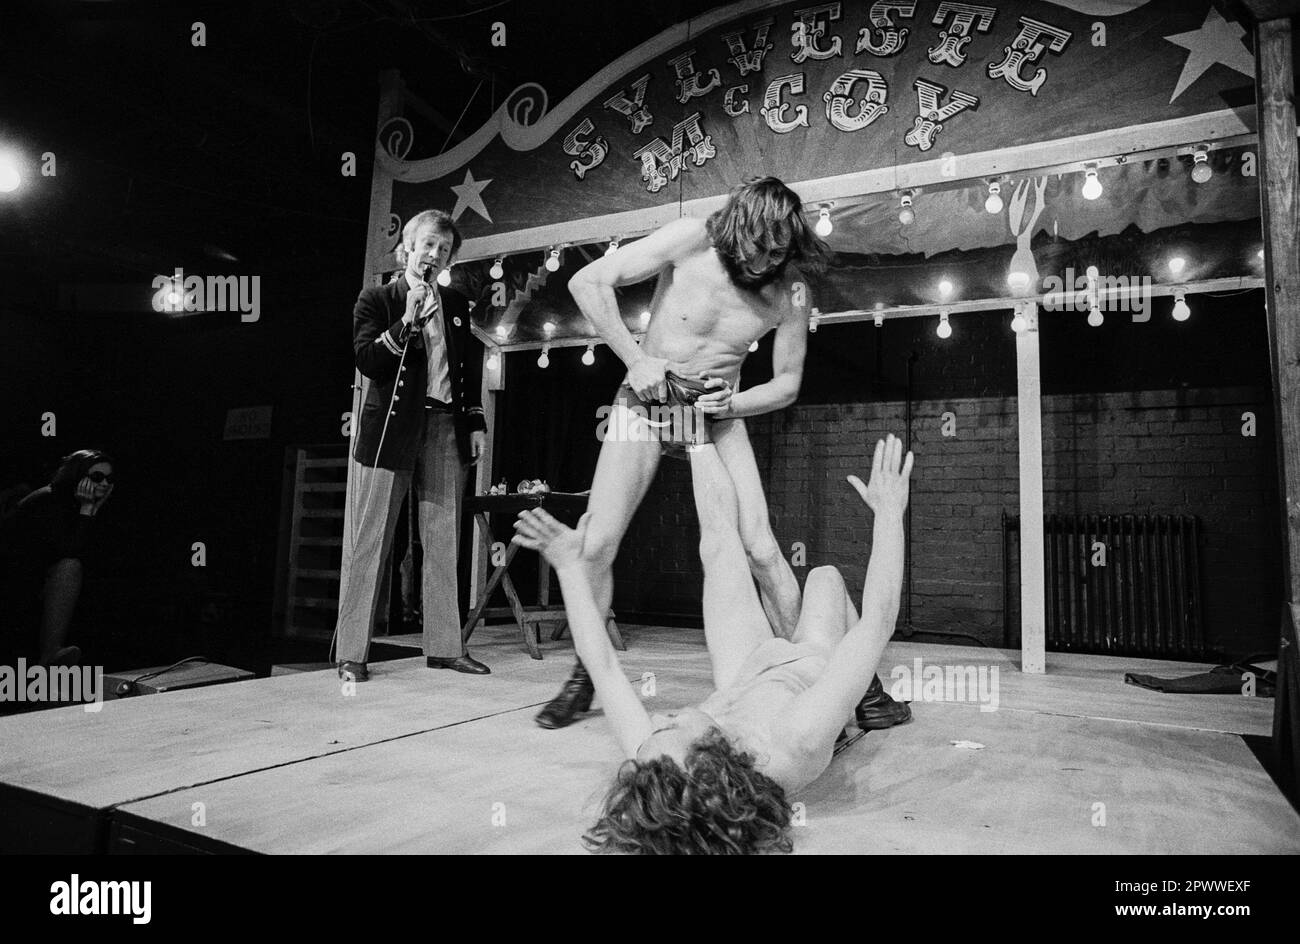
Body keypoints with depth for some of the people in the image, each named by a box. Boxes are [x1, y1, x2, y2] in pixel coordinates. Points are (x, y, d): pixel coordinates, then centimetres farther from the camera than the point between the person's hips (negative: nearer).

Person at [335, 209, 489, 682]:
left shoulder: (456, 306, 17)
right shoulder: (377, 299, 5)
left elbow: (471, 371, 19)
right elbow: (366, 362, -6)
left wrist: (475, 423, 12)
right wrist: (407, 322, -14)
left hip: (445, 428, 4)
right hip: (391, 427, -4)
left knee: (443, 541, 5)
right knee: (369, 543, -2)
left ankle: (444, 645, 13)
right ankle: (351, 652, 5)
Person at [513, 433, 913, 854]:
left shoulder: (649, 763, -40)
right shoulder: (797, 746, -49)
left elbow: (599, 660, -27)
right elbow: (877, 620, -44)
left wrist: (570, 565, -16)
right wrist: (889, 509, -37)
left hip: (744, 677, 2)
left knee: (719, 537, 5)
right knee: (825, 576, 20)